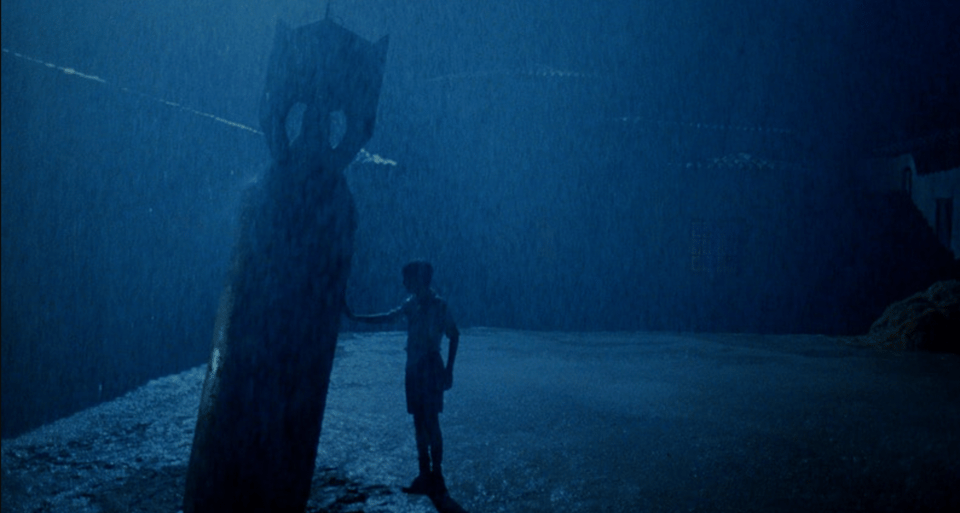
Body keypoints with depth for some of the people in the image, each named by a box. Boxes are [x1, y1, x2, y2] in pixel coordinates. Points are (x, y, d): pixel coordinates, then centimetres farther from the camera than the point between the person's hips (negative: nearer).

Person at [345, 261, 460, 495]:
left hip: (431, 368, -7)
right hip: (413, 368, 7)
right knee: (419, 423, 9)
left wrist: (448, 370, -12)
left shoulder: (438, 305, -10)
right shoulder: (411, 304, 10)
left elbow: (454, 335, -10)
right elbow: (388, 317, 17)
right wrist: (355, 317, 13)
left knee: (431, 423, -6)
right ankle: (424, 475, 16)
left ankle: (437, 477, 1)